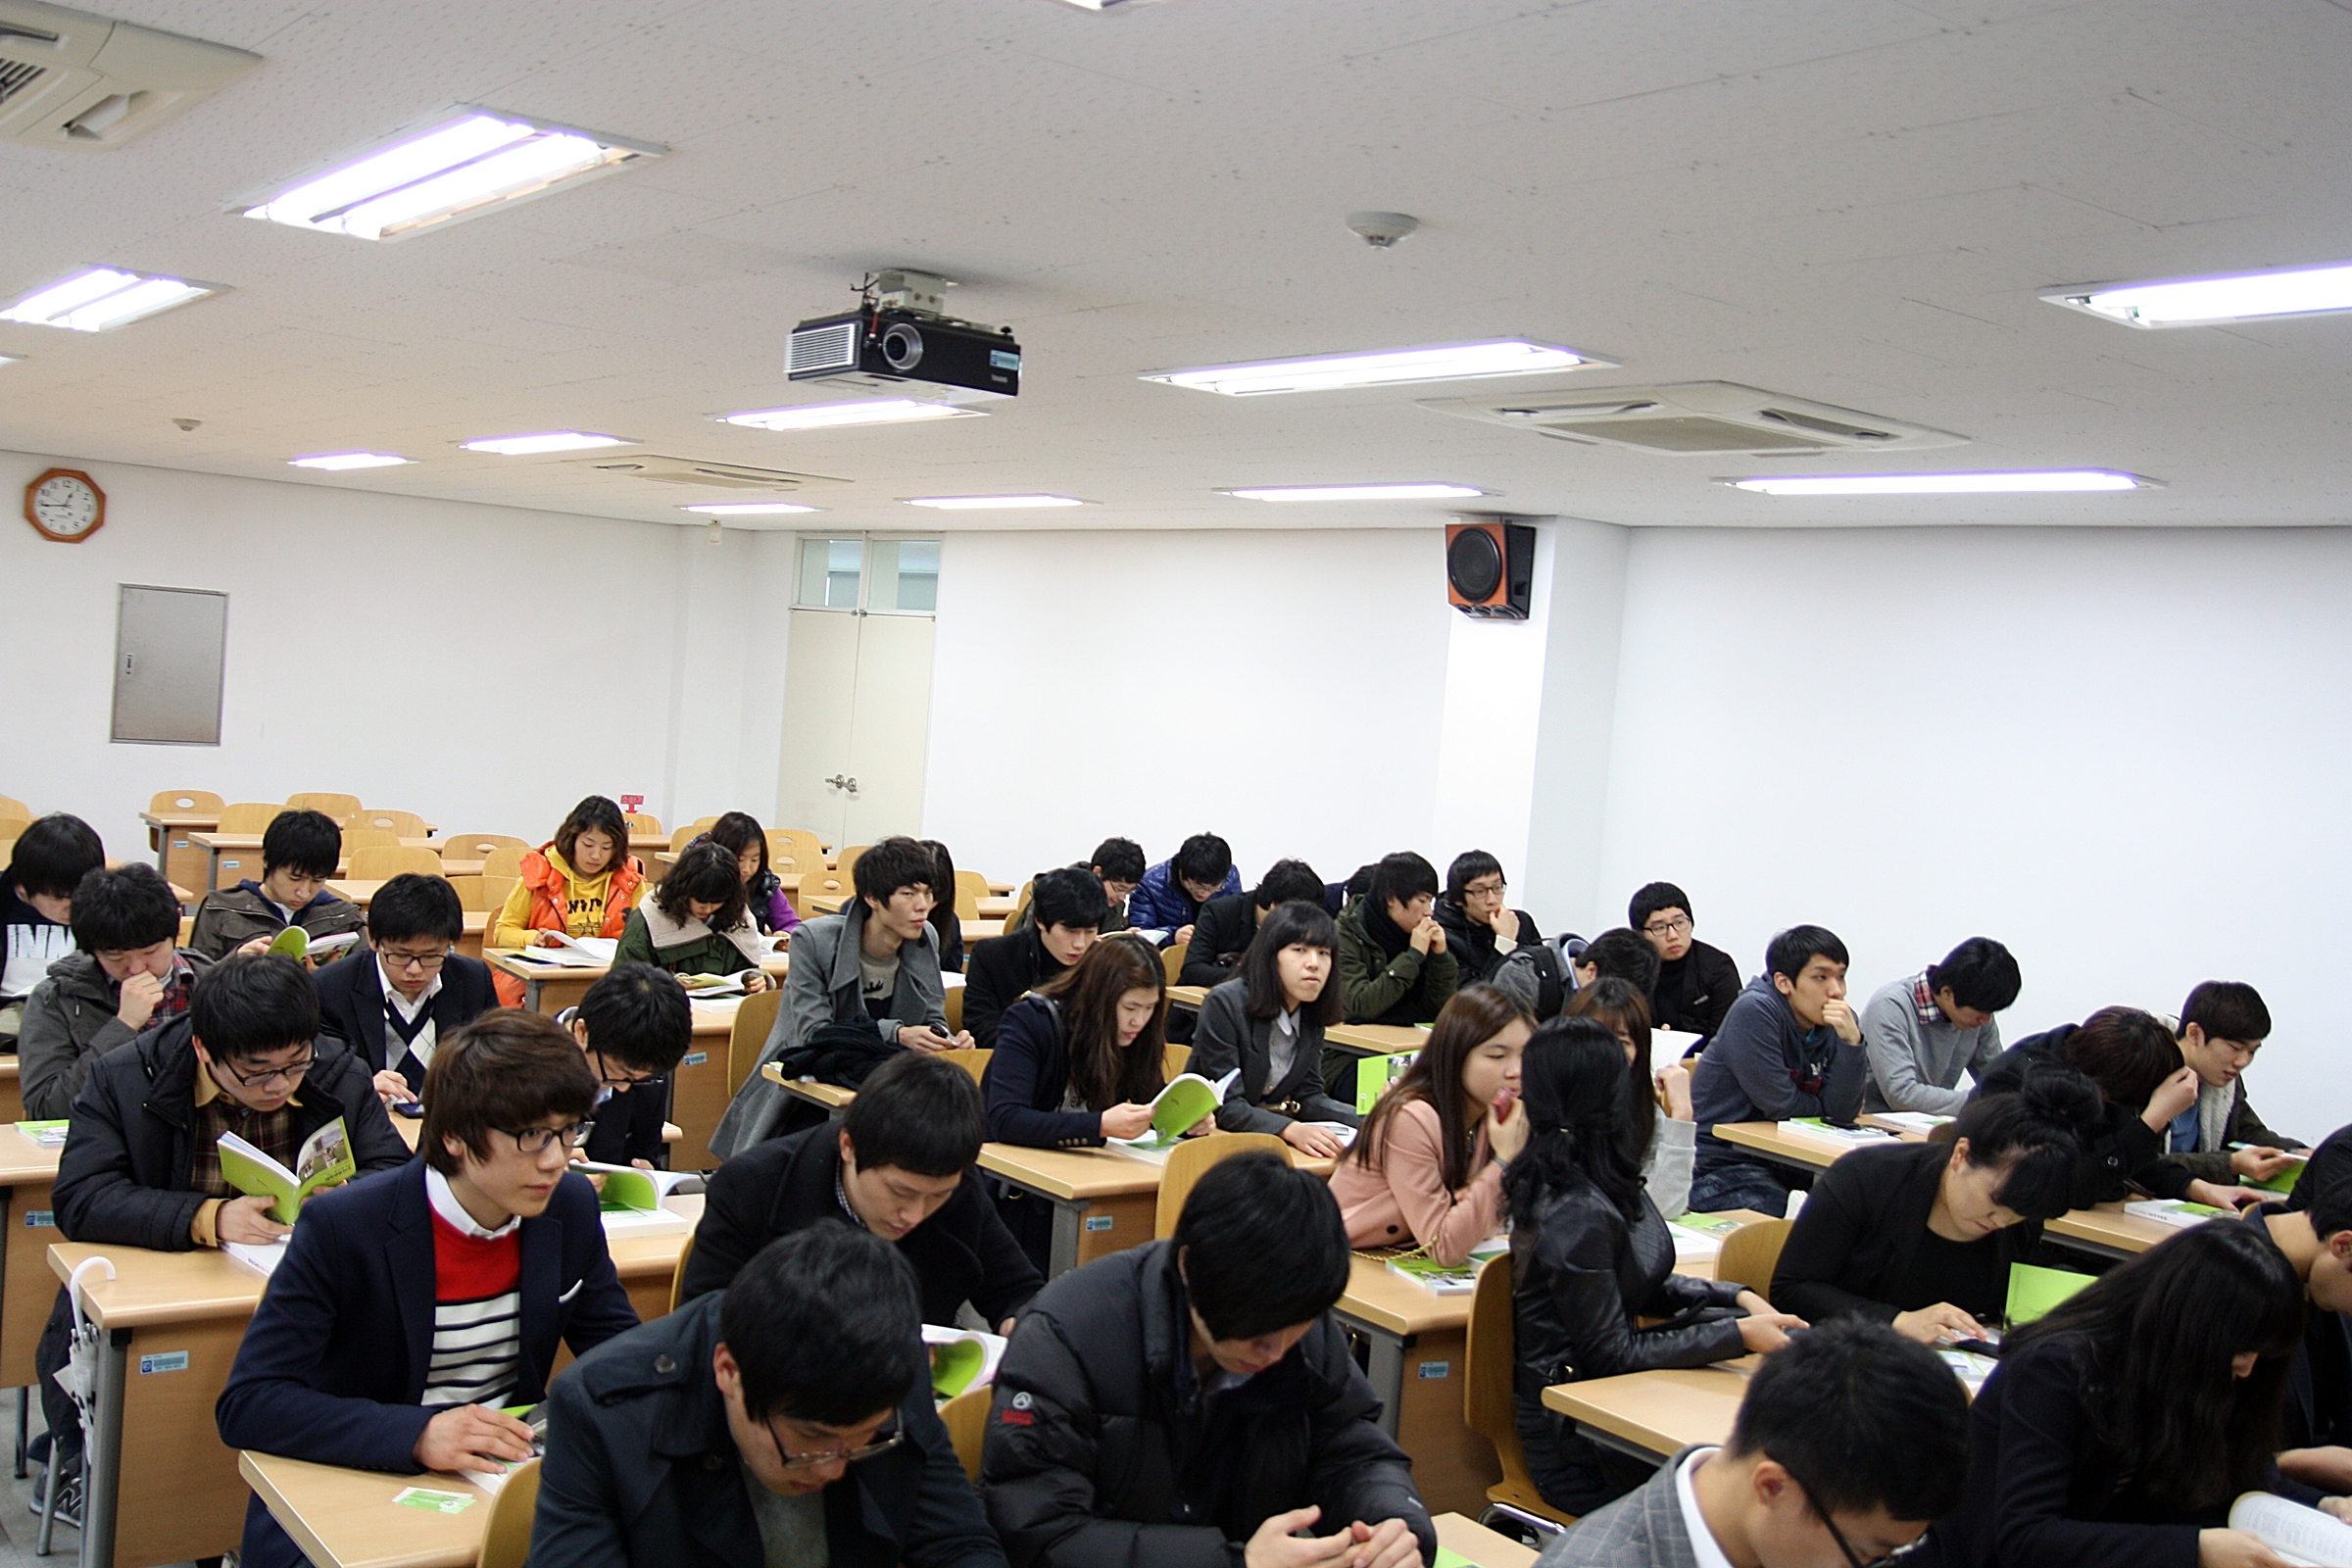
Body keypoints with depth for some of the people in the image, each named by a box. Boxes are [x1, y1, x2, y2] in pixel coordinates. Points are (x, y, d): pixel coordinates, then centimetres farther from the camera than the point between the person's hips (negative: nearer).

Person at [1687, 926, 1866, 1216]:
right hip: (1719, 1167, -6)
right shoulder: (1754, 1012, -16)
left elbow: (1843, 1113, -6)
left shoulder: (1838, 1023, 3)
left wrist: (1851, 1041, -16)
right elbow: (1781, 1105, -17)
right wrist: (1824, 1109, 1)